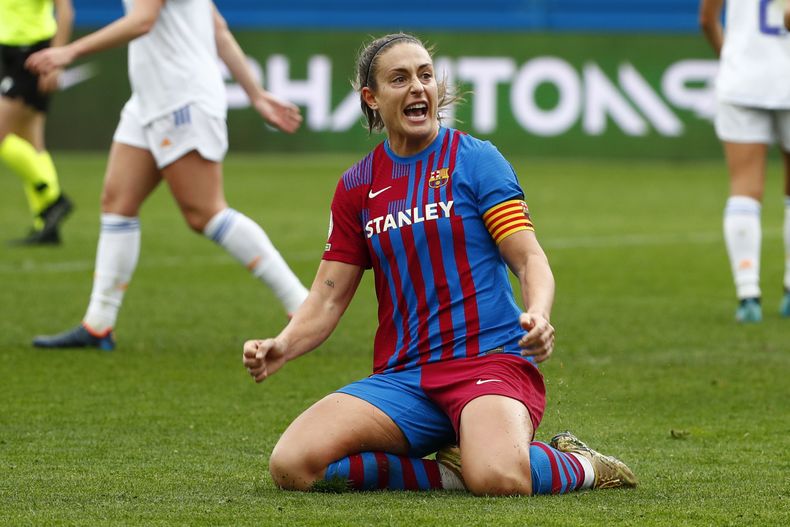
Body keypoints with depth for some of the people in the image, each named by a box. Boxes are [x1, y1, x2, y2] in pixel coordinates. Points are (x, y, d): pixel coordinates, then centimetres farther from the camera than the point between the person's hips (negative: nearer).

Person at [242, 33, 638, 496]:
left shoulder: (476, 160, 1)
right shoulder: (357, 187, 12)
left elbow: (529, 257, -5)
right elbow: (328, 298, 11)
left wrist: (538, 315, -28)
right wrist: (281, 348, -10)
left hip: (490, 360, -4)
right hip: (403, 378, 4)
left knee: (497, 479, -37)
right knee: (292, 465, -21)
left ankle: (577, 465, 0)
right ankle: (449, 471, -2)